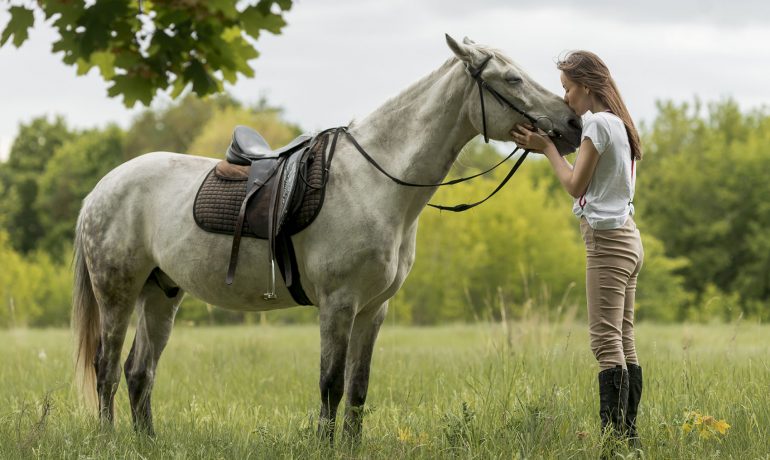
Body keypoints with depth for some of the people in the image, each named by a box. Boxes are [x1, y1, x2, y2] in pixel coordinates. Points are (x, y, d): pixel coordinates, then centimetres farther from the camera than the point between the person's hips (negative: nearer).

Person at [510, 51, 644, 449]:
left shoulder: (597, 123, -12)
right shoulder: (618, 124, 16)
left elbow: (575, 185, -12)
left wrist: (548, 147, -2)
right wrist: (543, 146, 14)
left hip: (607, 239, -10)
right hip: (627, 237, 10)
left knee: (606, 342, -11)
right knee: (623, 341, 9)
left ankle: (614, 434, -14)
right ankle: (628, 434, 9)